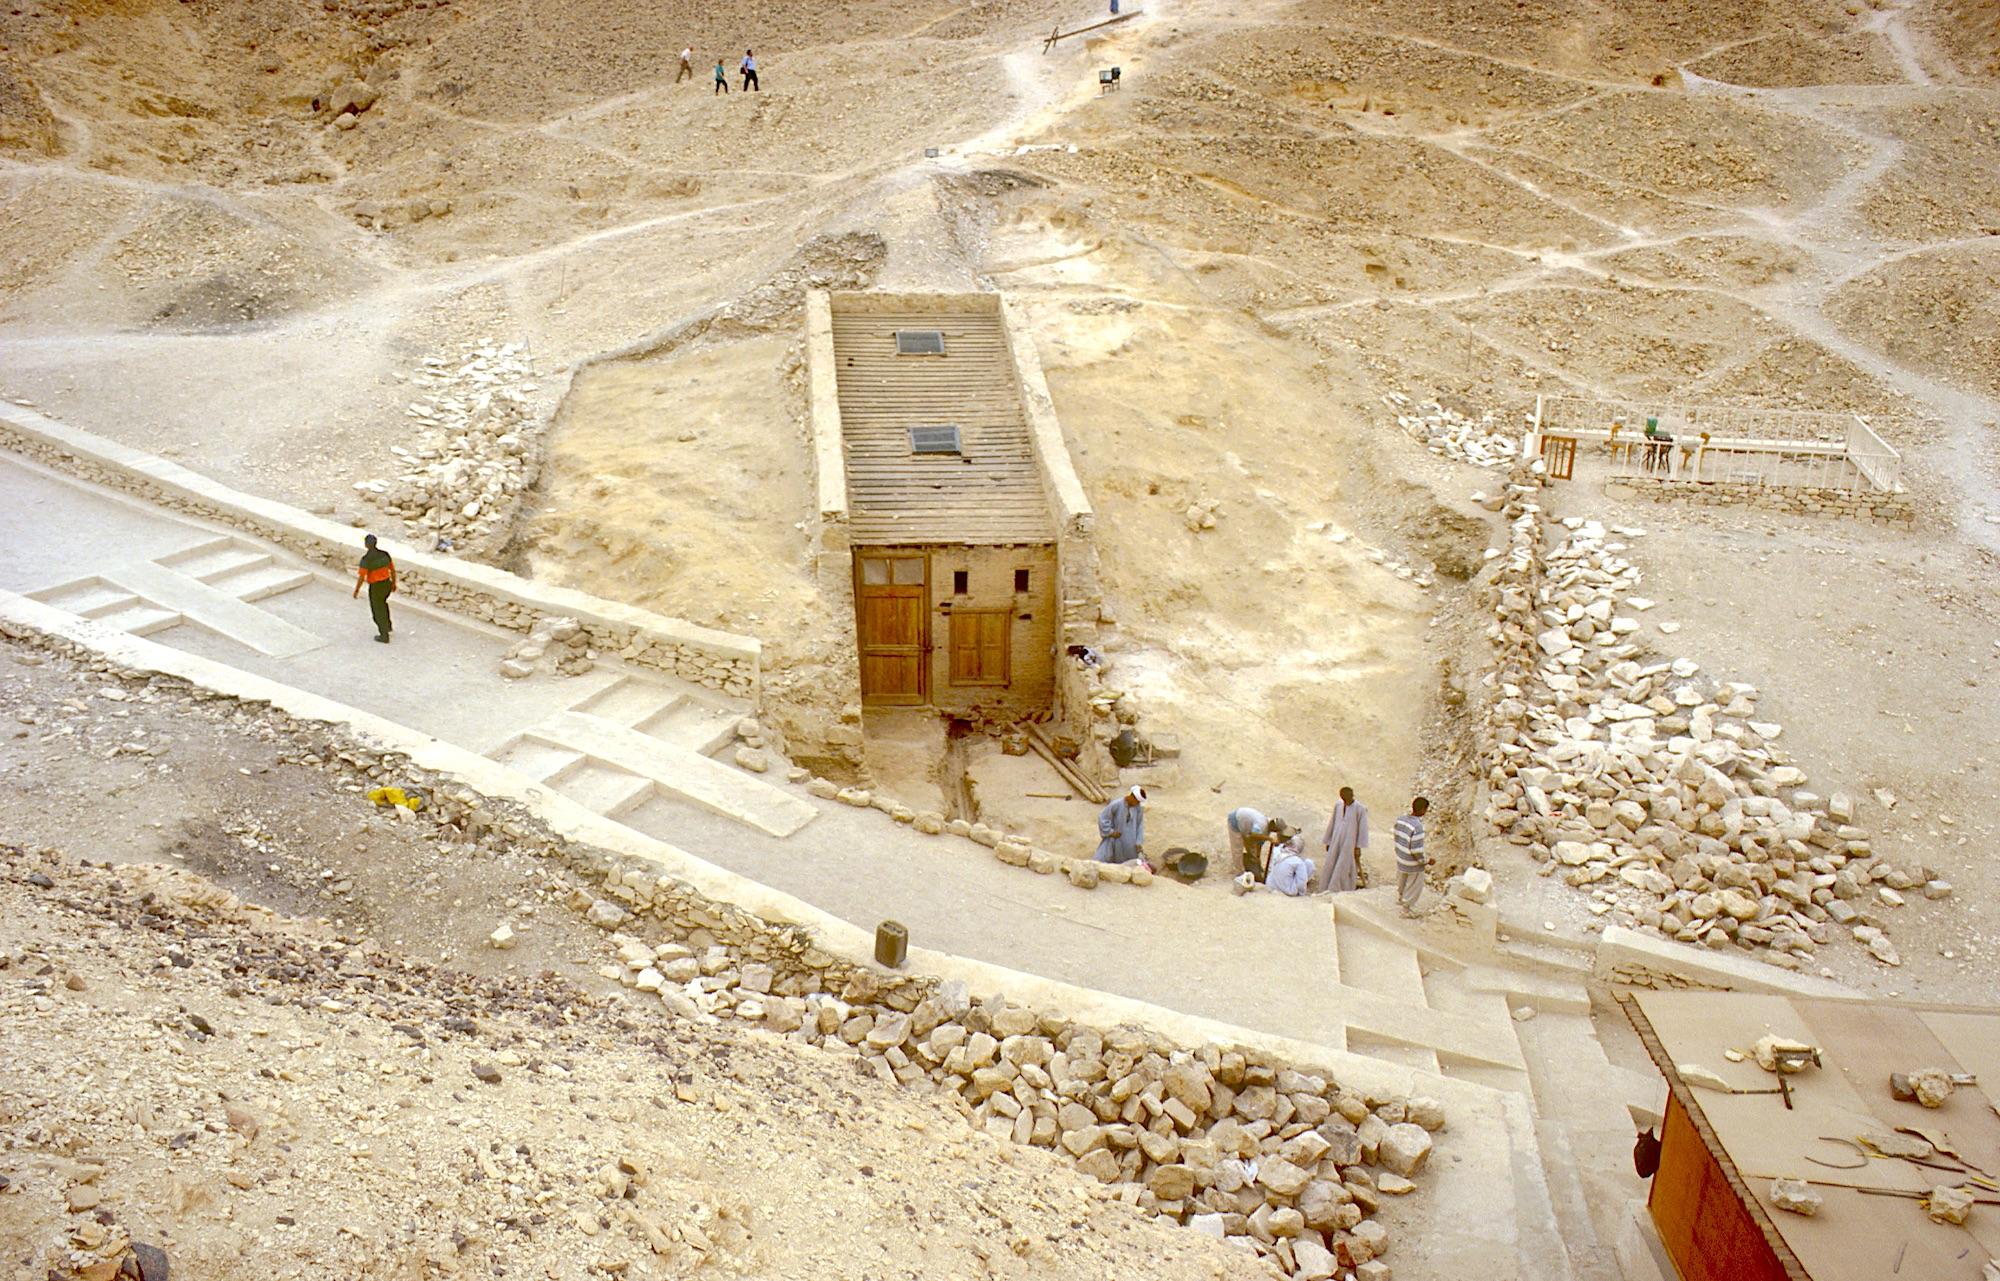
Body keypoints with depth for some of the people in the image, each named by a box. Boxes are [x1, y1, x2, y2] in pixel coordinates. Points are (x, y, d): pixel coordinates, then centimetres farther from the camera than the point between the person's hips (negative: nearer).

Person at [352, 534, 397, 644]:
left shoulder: (366, 559, -23)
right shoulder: (384, 554, -5)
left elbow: (361, 577, -20)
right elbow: (392, 569, 5)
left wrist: (356, 590, -7)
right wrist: (394, 583, 20)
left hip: (375, 587, -6)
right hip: (387, 584, 6)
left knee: (378, 611, 11)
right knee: (382, 603, 34)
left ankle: (384, 636, 20)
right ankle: (388, 626, 43)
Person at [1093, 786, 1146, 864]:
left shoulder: (1139, 807, -12)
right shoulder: (1116, 804, -24)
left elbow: (1140, 825, -6)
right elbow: (1102, 817, -16)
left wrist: (1139, 842, -10)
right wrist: (1110, 832, -17)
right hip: (1115, 837, -3)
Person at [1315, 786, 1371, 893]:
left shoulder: (1360, 809, -13)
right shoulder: (1338, 805, 2)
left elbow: (1363, 828, -9)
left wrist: (1359, 847, -9)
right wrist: (1328, 841, 14)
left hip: (1349, 842, -5)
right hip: (1336, 841, 5)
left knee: (1344, 868, -4)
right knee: (1330, 867, 8)